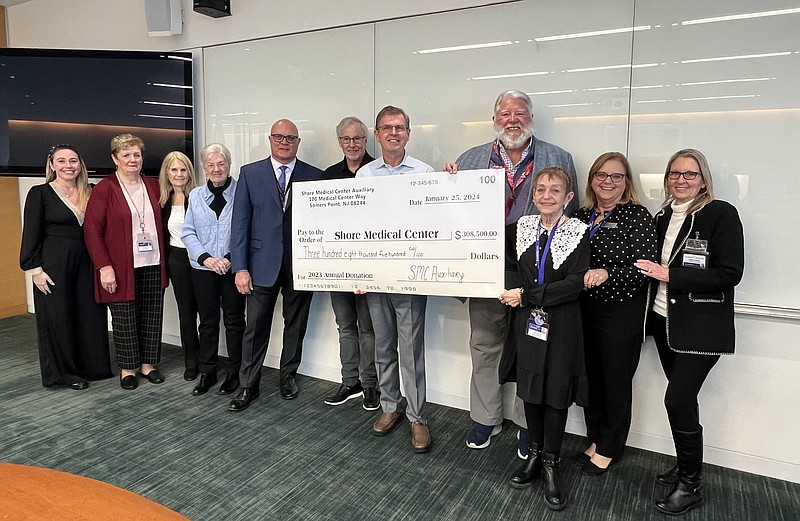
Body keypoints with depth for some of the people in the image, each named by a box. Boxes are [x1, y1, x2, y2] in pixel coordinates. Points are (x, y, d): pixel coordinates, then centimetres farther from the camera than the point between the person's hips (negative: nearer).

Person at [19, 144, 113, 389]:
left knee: (91, 315, 8)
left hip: (86, 263, 4)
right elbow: (31, 234, -5)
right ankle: (63, 373, 19)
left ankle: (91, 366, 23)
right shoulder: (40, 193, -4)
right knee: (58, 318, 5)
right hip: (53, 265, -4)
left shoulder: (90, 193, 7)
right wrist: (35, 269, -10)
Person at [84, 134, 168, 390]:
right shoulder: (104, 189, -5)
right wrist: (104, 266, -13)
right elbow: (92, 230, -7)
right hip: (122, 267, -4)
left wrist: (164, 258, 6)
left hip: (153, 265, 4)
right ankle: (127, 368, 22)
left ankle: (148, 363, 24)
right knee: (125, 319, 6)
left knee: (152, 316, 9)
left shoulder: (153, 186, 9)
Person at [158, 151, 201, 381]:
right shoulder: (164, 201, 7)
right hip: (177, 260, 4)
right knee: (186, 312, 10)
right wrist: (166, 263, 10)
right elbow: (164, 235, 14)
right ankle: (191, 362, 21)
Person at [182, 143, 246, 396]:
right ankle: (207, 373, 22)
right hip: (203, 269, 3)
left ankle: (234, 373, 19)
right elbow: (188, 232, 5)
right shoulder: (196, 195, 8)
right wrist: (205, 258, -9)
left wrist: (231, 258, -15)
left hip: (233, 268, -3)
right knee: (208, 321, 11)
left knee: (234, 321, 7)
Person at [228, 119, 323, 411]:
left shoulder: (315, 176, 2)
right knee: (255, 328, 5)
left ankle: (288, 375, 32)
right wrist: (240, 267, -7)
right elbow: (240, 222, -1)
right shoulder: (250, 173, 3)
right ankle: (249, 386, 19)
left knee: (295, 324, 13)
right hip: (262, 263, 0)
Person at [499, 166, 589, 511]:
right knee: (531, 389, 13)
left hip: (561, 326, -3)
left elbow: (575, 284, -16)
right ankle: (534, 454, 32)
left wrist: (526, 295, -18)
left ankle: (550, 465, 24)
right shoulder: (522, 227, 4)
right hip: (527, 323, 4)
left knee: (556, 394, 7)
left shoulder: (577, 233, -8)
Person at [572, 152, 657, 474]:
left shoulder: (637, 217, -9)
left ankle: (609, 449, 27)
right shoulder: (581, 215, 8)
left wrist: (607, 273, -30)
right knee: (590, 377, 15)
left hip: (622, 313, -5)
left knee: (616, 382, 8)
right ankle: (595, 439, 34)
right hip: (584, 309, 5)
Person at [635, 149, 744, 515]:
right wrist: (650, 270, -1)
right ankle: (686, 467, 31)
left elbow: (730, 273, -16)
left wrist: (670, 275, -19)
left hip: (701, 327, -6)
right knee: (681, 397, 13)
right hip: (665, 320, 6)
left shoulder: (721, 214, -10)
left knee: (678, 399, -8)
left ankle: (690, 485, 11)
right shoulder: (663, 218, 9)